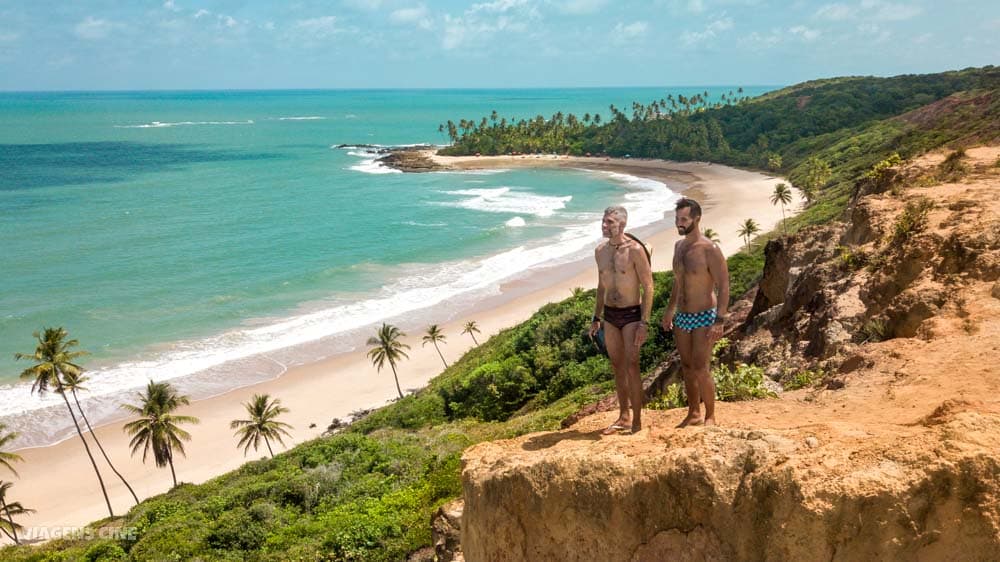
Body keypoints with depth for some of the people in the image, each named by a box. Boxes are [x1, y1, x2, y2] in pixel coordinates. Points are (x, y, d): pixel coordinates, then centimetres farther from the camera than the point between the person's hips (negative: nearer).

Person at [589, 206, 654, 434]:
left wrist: (644, 323, -18)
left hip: (631, 314, -6)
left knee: (632, 368, -8)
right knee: (617, 368, 12)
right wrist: (596, 318, 15)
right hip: (609, 315, 6)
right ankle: (624, 417, 24)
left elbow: (648, 287, -13)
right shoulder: (600, 251, 5)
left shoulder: (635, 250, -14)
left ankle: (637, 422, 1)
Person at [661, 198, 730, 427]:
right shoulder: (679, 246, 8)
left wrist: (719, 321, -23)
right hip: (682, 318, 7)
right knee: (687, 368, 12)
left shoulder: (710, 250, -16)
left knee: (700, 370, -8)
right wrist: (670, 310, 21)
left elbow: (724, 286, -17)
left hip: (704, 318, -7)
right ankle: (694, 414, 25)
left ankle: (710, 417, 8)